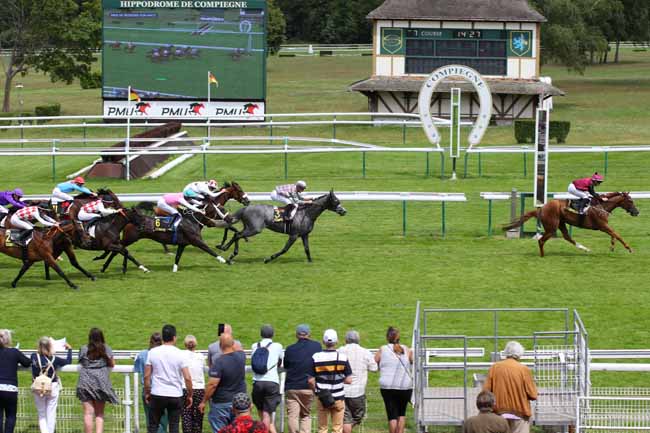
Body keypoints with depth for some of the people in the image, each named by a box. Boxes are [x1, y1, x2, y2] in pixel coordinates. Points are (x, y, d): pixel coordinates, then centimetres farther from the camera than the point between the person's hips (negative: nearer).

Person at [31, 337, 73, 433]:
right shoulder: (54, 359, -11)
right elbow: (68, 361, 1)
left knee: (41, 414, 10)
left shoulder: (34, 357, -10)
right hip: (52, 388, -1)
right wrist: (69, 349, 17)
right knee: (51, 414, 8)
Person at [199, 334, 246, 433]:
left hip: (221, 404, -6)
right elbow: (239, 349, 23)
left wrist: (204, 402, -10)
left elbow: (212, 384, -20)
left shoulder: (219, 362, -20)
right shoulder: (241, 357, -4)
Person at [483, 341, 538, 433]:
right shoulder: (524, 370, -9)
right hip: (519, 413, -3)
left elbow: (486, 391, -1)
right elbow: (533, 395, -8)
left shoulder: (494, 368, -2)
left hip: (499, 413, 3)